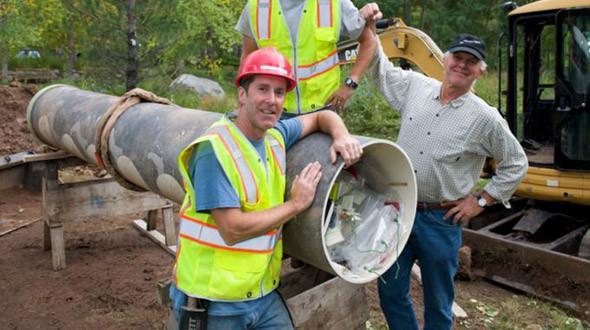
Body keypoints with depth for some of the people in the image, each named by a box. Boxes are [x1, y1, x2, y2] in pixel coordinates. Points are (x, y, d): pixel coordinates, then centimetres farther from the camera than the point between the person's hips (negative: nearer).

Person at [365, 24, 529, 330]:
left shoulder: (485, 118, -7)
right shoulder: (416, 86, 2)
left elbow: (516, 163, 3)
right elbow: (380, 70, 17)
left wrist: (481, 201, -1)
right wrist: (369, 30, 4)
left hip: (440, 221, -3)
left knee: (437, 303, 12)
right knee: (390, 291, 13)